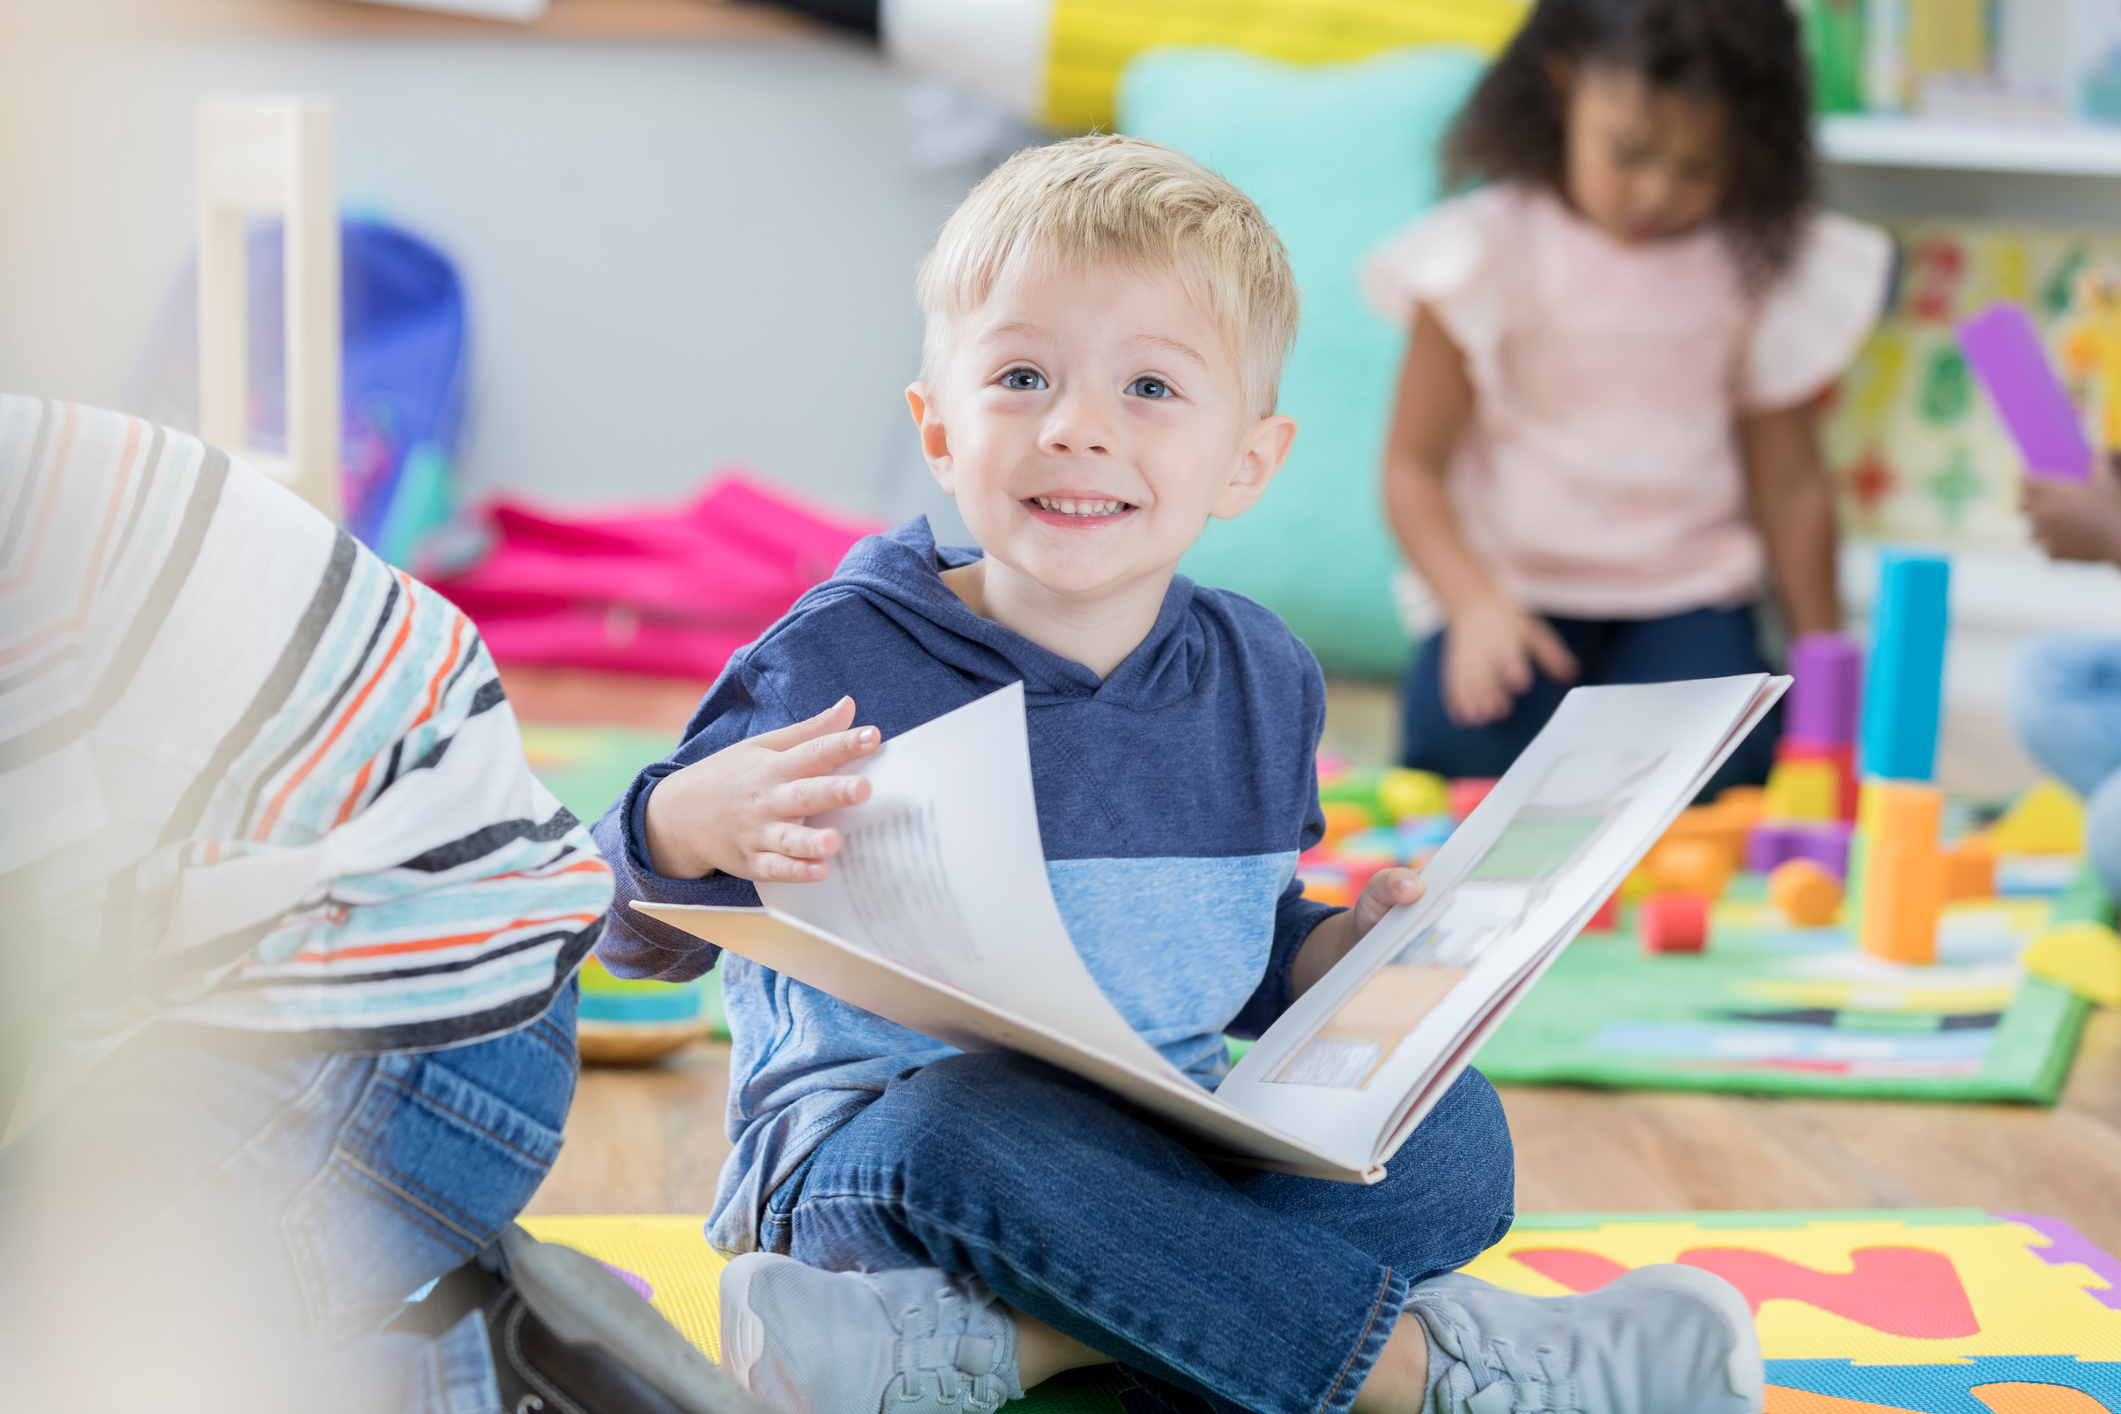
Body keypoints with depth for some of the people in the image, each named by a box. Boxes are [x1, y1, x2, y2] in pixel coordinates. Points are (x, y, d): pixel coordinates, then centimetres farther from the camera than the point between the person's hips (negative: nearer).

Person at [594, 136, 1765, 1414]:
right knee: (966, 1123, -38)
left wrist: (1353, 947, -3)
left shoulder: (1260, 682, 6)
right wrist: (696, 825, -34)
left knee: (1451, 1133, -19)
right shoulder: (844, 665, -9)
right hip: (867, 1154, -5)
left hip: (1158, 1178, 5)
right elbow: (637, 937, -11)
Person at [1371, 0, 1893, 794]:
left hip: (1686, 599, 2)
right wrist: (1474, 603, -22)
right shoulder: (1488, 253, -7)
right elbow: (1415, 465, -5)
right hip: (1515, 590, -1)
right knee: (1464, 743, -29)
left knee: (1712, 762, -26)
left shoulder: (1755, 269, 0)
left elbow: (1788, 481, 8)